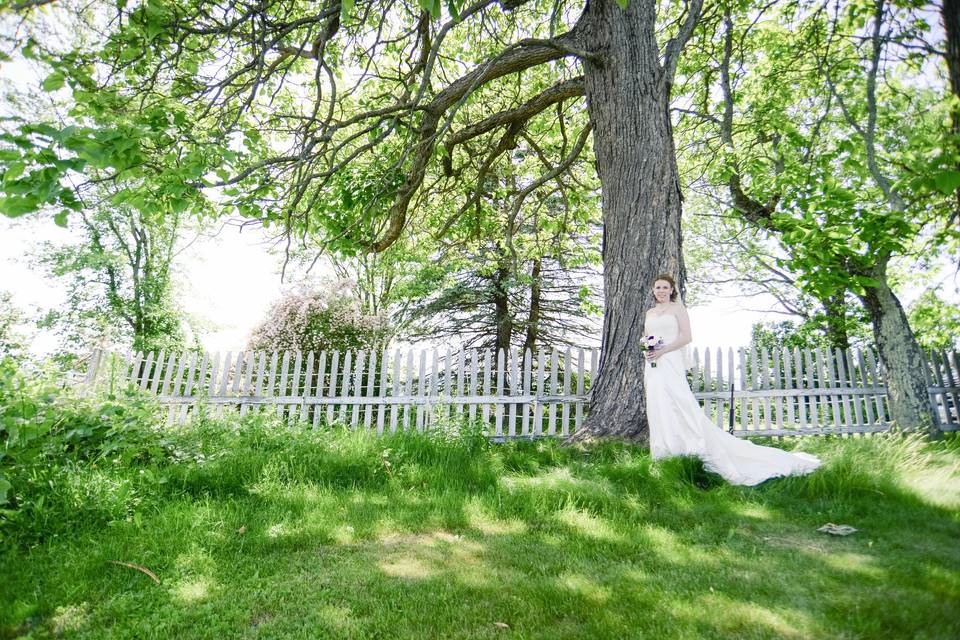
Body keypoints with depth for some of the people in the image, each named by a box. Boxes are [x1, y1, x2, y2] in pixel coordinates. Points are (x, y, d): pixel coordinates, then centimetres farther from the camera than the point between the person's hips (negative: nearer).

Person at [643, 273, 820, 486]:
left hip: (671, 364, -6)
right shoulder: (649, 313, 18)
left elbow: (686, 337, -7)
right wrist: (646, 350, -2)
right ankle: (664, 453, 10)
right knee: (657, 410, 4)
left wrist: (662, 350, -14)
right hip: (653, 367, 6)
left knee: (679, 406, -13)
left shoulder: (677, 308, 2)